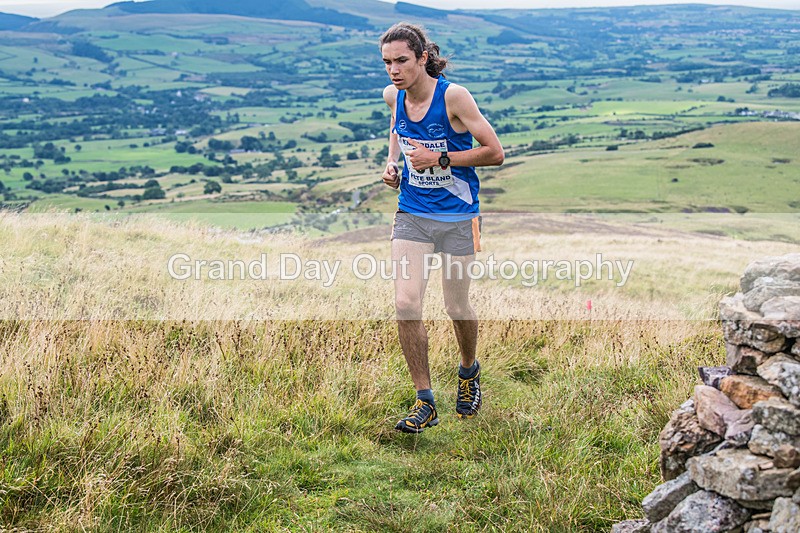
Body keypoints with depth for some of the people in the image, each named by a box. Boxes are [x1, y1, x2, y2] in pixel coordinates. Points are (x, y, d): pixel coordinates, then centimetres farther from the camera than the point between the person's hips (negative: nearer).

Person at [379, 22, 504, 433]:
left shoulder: (453, 96, -16)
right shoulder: (393, 95, 0)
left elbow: (495, 153, -14)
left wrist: (439, 158, -20)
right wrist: (392, 162, 8)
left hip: (457, 218, -4)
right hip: (411, 216, 4)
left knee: (457, 308, 8)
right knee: (405, 304, -10)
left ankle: (469, 371, 41)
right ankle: (424, 402, 3)